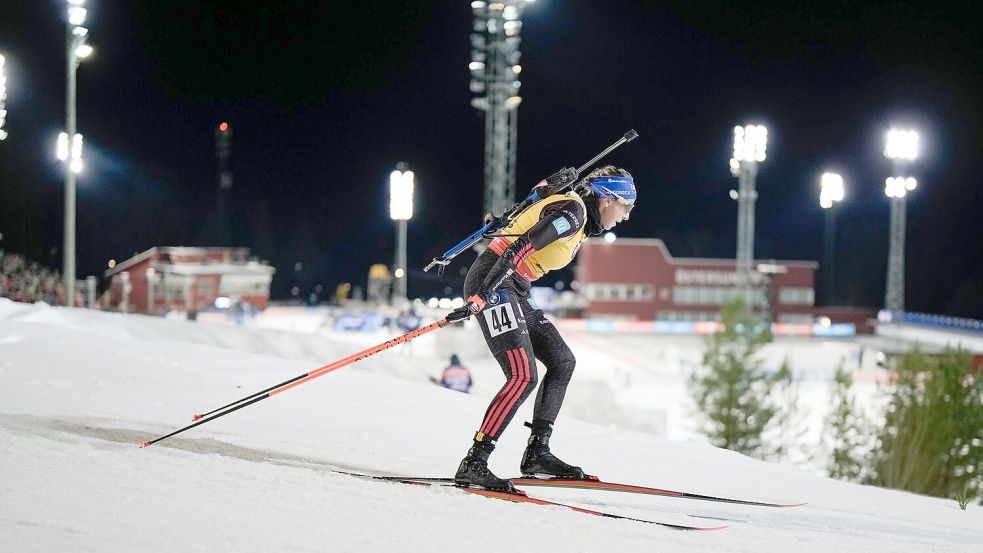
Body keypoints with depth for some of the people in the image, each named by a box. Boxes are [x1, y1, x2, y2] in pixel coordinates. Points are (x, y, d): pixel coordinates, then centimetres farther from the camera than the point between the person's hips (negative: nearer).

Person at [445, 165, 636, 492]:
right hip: (491, 284, -11)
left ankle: (537, 453, 12)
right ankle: (473, 464, -20)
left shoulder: (582, 223, 17)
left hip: (514, 291, 11)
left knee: (562, 362, 10)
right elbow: (518, 249, -24)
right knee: (524, 377, -19)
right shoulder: (572, 212, -15)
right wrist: (479, 298, -29)